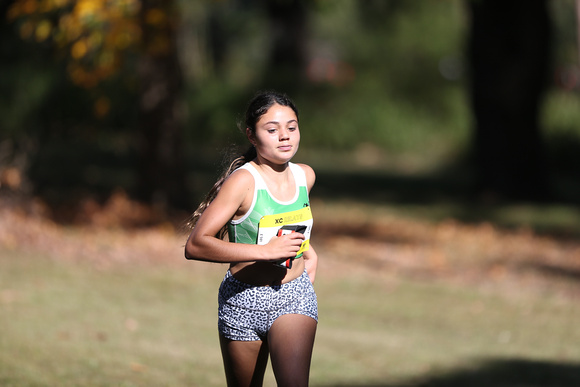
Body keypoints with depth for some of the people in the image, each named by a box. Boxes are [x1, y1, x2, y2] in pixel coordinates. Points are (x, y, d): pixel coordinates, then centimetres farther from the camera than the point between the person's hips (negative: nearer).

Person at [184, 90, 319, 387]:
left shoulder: (305, 176, 1)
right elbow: (195, 245, -25)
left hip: (295, 298, 2)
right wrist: (266, 251, -28)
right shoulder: (242, 181, -16)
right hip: (243, 301, -2)